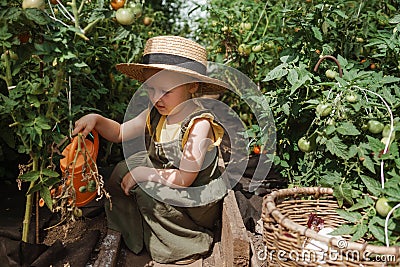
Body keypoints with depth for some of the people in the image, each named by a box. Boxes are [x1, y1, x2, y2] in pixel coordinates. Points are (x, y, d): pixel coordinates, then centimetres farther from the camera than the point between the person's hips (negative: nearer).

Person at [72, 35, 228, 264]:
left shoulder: (199, 123, -28)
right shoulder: (155, 115, -5)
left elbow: (184, 179, -28)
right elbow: (120, 133, 8)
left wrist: (143, 173, -21)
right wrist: (96, 120, -12)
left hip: (195, 199, -8)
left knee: (145, 189, -24)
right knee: (122, 172, -1)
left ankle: (189, 244, -5)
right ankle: (136, 237, 15)